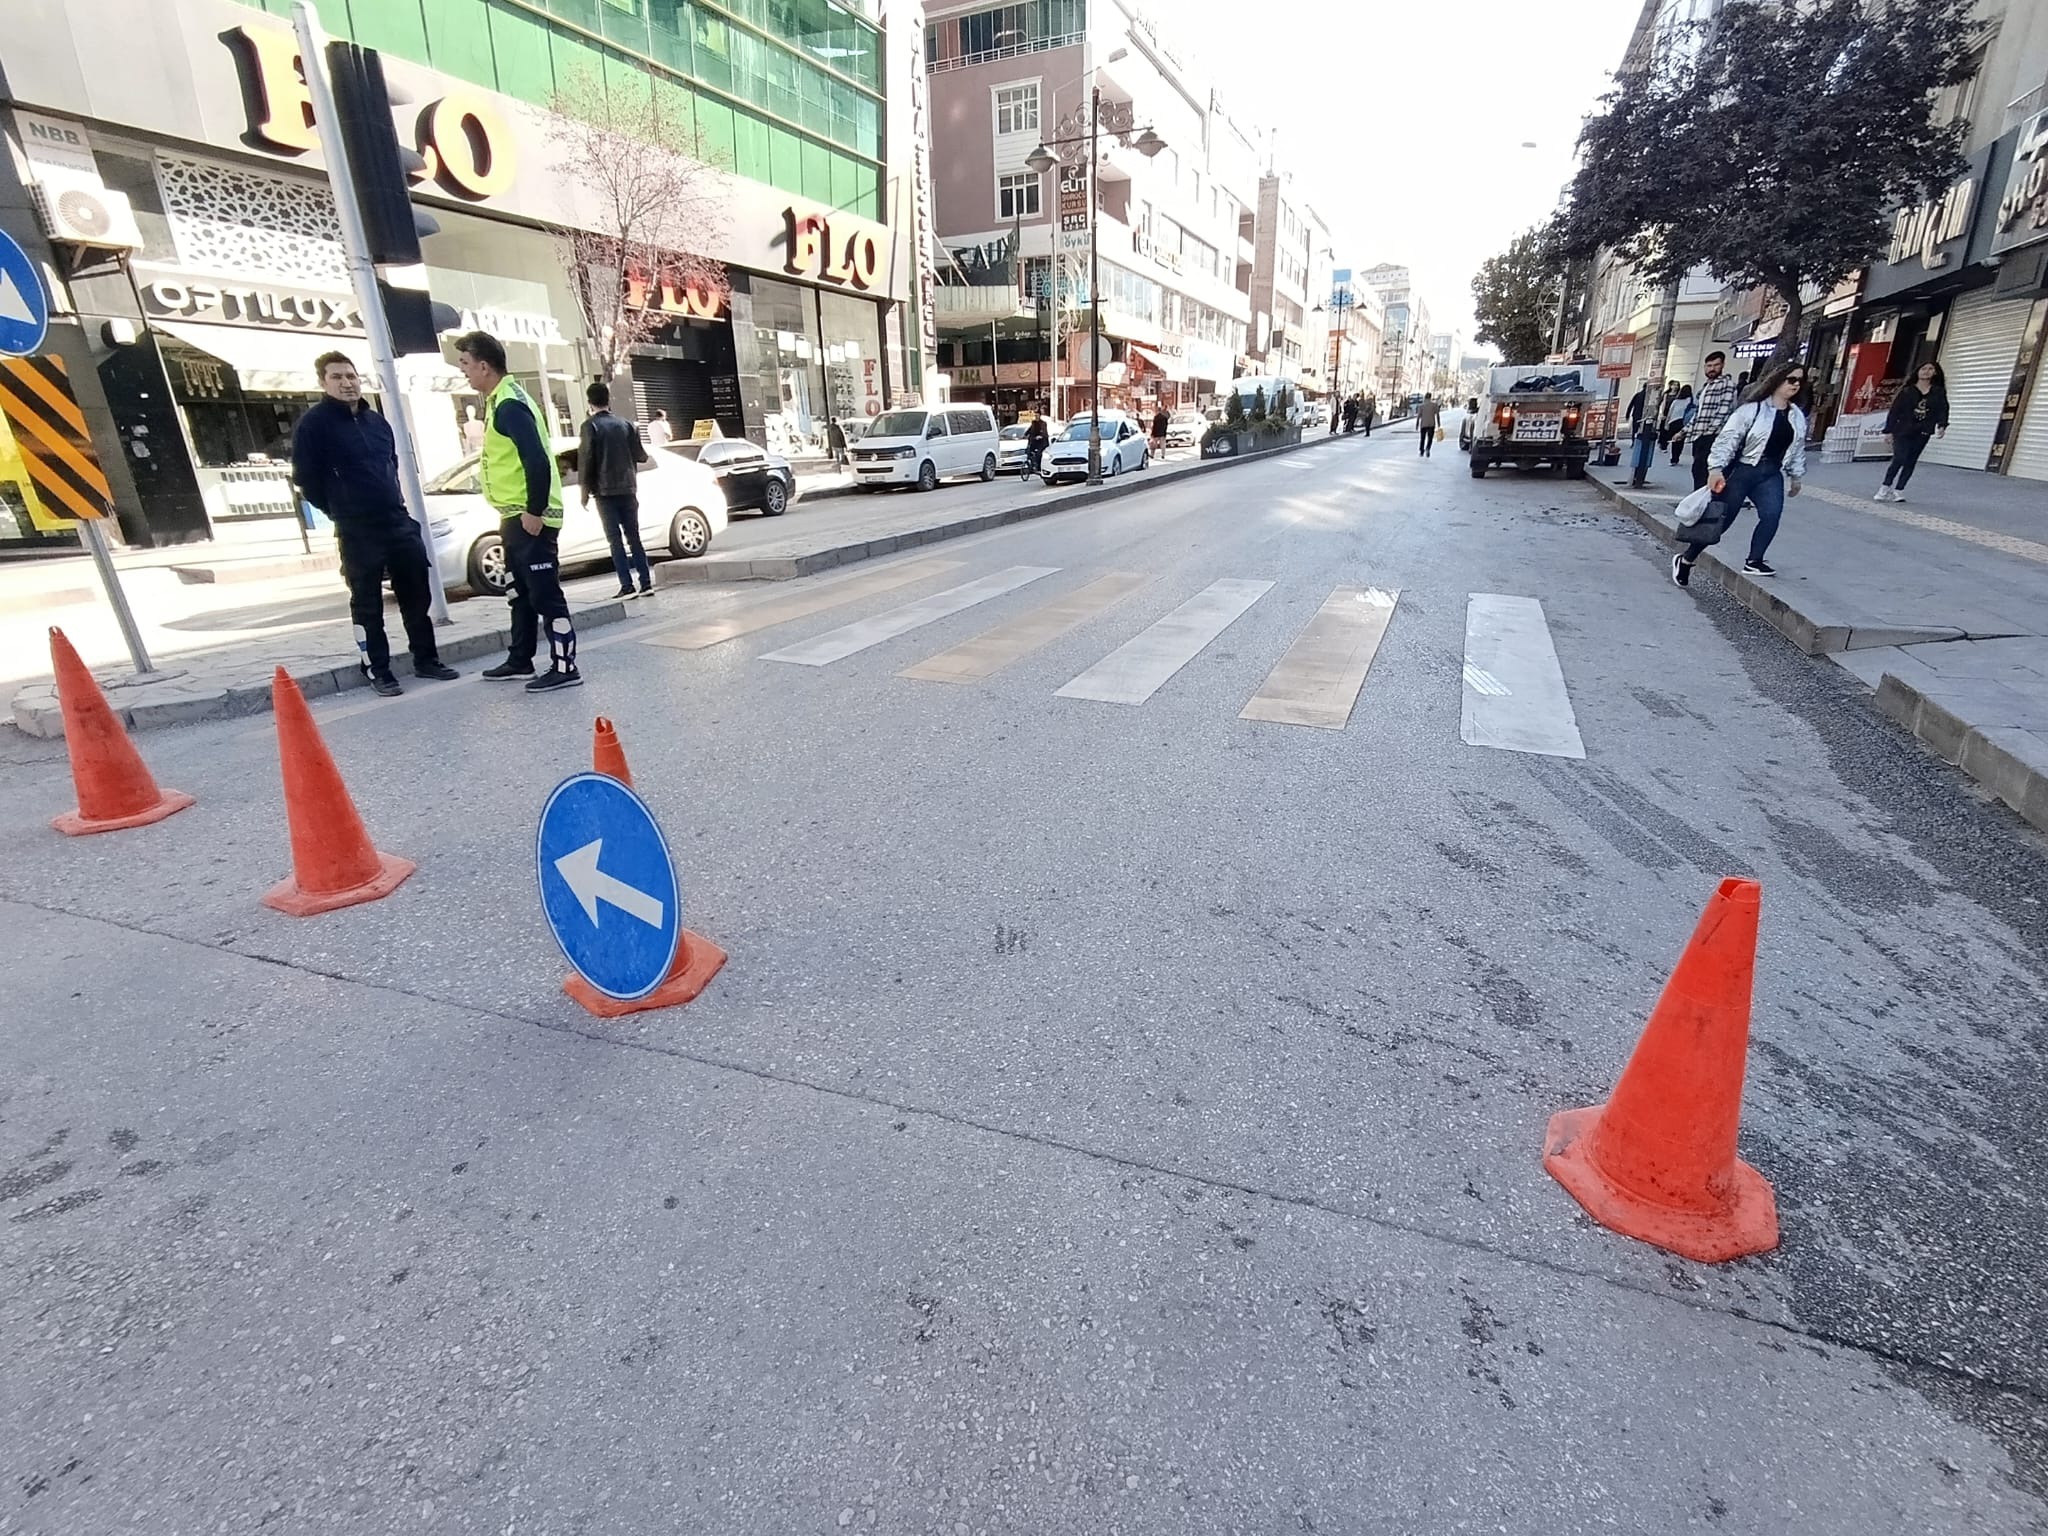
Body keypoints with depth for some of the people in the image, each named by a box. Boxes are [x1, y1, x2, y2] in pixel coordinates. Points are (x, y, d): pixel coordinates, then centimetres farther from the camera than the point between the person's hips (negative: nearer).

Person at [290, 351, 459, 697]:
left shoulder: (377, 421, 15)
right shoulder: (314, 423, -5)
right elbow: (305, 477, -6)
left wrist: (394, 502, 15)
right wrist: (342, 512, 2)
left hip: (399, 522, 6)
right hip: (357, 532, -6)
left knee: (417, 595, 8)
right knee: (367, 604, 1)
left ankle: (426, 660, 19)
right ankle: (379, 672, 7)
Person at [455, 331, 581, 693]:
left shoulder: (509, 404, -16)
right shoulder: (499, 400, 16)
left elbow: (537, 460, -24)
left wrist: (534, 512, -21)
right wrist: (513, 515, 22)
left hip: (530, 518, -11)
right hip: (516, 516, 11)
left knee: (545, 593, -8)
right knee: (522, 591, 17)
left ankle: (564, 667, -3)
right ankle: (520, 660, 28)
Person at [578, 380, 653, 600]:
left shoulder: (590, 425, -4)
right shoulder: (626, 424, 8)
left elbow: (585, 457, -9)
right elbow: (641, 456, 9)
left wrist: (584, 487, -2)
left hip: (605, 490, -4)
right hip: (628, 488, 4)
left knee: (615, 539, -3)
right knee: (633, 536, 8)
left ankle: (627, 586, -8)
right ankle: (646, 583, 2)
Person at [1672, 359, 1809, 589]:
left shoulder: (1798, 416, 10)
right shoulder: (1753, 408, -10)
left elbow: (1798, 449, 19)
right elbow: (1728, 438, -15)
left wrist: (1796, 476, 21)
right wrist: (1716, 468, -25)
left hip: (1771, 474, 5)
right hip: (1741, 470, -5)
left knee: (1772, 514, -18)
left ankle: (1753, 562, -11)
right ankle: (1686, 559, 14)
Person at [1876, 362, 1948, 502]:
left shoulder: (1938, 392, 7)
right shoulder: (1907, 391, 1)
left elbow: (1942, 410, 2)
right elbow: (1894, 411, 1)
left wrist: (1942, 426, -15)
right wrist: (1889, 431, -5)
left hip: (1922, 433, 3)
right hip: (1902, 431, -3)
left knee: (1910, 462, 3)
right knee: (1899, 459, -14)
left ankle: (1898, 490, 8)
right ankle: (1885, 488, -2)